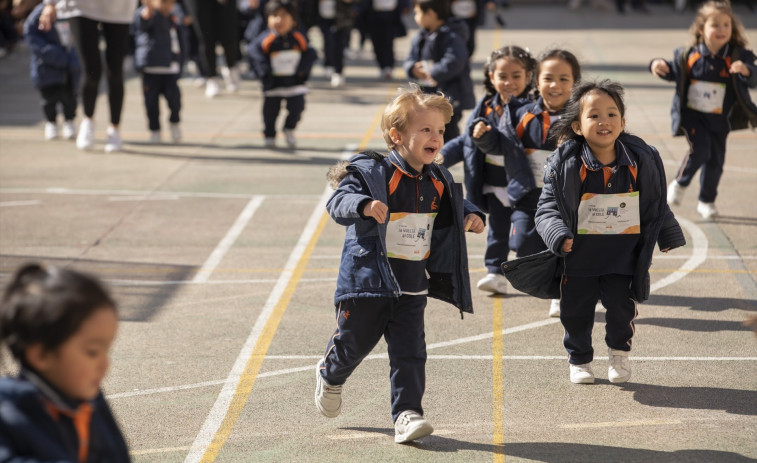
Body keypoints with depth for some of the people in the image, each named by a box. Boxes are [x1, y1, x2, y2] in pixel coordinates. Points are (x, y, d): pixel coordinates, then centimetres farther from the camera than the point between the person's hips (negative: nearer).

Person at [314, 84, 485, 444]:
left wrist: (471, 215, 1)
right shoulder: (371, 172, -14)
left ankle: (407, 413, 0)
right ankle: (330, 375, 44)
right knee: (354, 341, 13)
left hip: (412, 287, 4)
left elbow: (454, 209, 23)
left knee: (410, 353, -4)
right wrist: (365, 205, -44)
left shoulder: (438, 182, 5)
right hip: (367, 280, -4)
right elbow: (338, 202, -24)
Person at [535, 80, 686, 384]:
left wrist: (669, 237, 13)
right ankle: (580, 360, 32)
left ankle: (619, 353, 29)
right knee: (576, 311, 7)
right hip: (579, 257, 0)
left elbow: (657, 204, 11)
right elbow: (548, 207, -8)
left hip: (624, 257, 1)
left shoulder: (641, 161, -3)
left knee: (622, 308, 0)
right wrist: (558, 235, -24)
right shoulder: (566, 164, -10)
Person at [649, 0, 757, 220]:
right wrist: (659, 65, -9)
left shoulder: (738, 56, -8)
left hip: (719, 119, 2)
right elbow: (673, 72, 12)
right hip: (692, 116, -2)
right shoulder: (689, 56, -5)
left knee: (715, 160, 8)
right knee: (700, 149, -20)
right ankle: (680, 184, 6)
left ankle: (706, 201, 27)